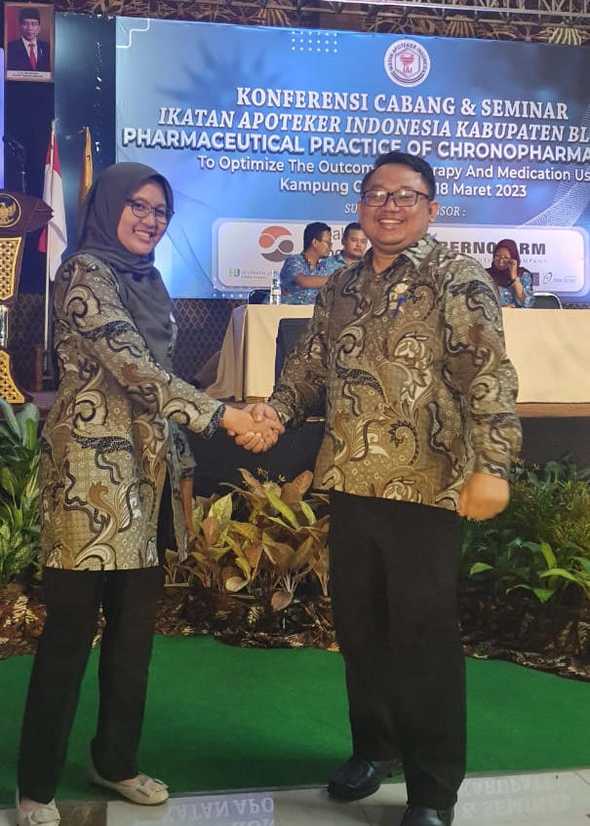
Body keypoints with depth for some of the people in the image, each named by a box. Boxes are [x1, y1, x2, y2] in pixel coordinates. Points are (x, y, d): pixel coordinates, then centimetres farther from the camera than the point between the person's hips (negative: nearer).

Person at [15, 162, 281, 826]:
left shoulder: (147, 280, 16)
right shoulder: (84, 274, -9)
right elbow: (133, 366, -21)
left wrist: (177, 460, 18)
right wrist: (223, 416, -27)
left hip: (146, 470, 8)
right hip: (93, 467, -8)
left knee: (134, 624, 12)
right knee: (71, 629, -1)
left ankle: (116, 760, 29)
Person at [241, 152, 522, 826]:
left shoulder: (455, 277, -5)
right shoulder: (341, 285, 14)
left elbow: (487, 371, -14)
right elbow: (310, 363, 19)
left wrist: (491, 463, -25)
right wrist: (277, 408, -2)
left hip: (424, 486, -6)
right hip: (350, 482, 6)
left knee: (424, 634, 1)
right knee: (357, 623, 16)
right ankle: (374, 744, 37)